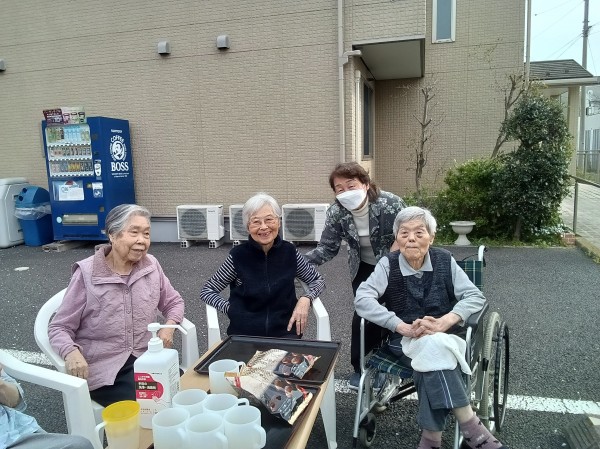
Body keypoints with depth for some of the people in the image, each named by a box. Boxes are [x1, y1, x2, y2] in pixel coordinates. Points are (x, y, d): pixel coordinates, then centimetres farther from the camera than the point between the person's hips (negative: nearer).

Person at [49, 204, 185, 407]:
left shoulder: (151, 265, 0)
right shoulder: (87, 274, -11)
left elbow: (174, 302, 13)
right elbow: (59, 327, -5)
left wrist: (169, 326, -8)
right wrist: (72, 352, -25)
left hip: (146, 360, 4)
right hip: (102, 370, -4)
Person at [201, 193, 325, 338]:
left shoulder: (289, 252, -1)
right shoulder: (238, 256, -6)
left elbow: (318, 280, 12)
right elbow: (206, 291, 3)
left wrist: (305, 299, -7)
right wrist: (233, 309, -11)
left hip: (285, 333, 1)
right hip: (244, 335, -1)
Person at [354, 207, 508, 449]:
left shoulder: (444, 260, -2)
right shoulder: (388, 264, -6)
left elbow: (475, 296, -6)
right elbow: (362, 299, -18)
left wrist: (444, 322, -24)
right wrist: (404, 328, -28)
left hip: (445, 337, 1)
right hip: (405, 340, -1)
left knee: (432, 352, -32)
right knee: (432, 348, -33)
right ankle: (470, 425, -25)